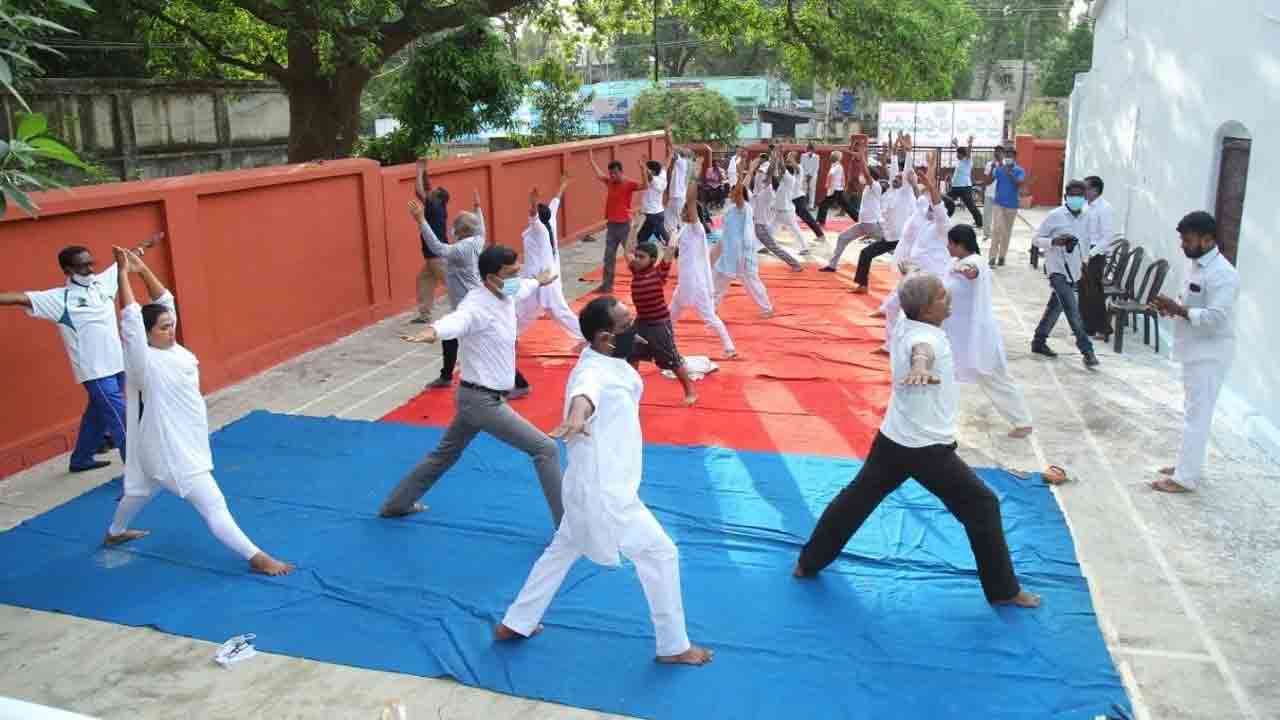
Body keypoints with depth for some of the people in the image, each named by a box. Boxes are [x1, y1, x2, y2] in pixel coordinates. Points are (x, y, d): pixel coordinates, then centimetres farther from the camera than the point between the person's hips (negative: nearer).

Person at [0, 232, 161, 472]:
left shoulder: (102, 282, 5)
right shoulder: (59, 298, -11)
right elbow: (20, 298, -21)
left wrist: (145, 244, 33)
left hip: (116, 364, 7)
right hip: (95, 370, -7)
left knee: (98, 414, 20)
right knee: (120, 418, -7)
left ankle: (81, 459, 38)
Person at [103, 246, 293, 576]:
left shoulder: (170, 349, 0)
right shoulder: (145, 363, -21)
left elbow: (164, 301, 1)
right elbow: (131, 318, -28)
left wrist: (143, 269, -6)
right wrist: (123, 272, -26)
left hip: (179, 443, 10)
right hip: (170, 449, -10)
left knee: (141, 489, 32)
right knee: (215, 506, -9)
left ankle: (115, 533, 56)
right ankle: (256, 557, -8)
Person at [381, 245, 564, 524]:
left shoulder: (504, 294, 3)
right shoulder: (478, 305, -25)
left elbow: (522, 288, 29)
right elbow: (458, 319, -49)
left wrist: (538, 281, 52)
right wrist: (432, 331, -71)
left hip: (478, 396, 10)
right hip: (484, 400, -10)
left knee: (445, 454, 24)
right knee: (545, 449, -7)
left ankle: (396, 504, 41)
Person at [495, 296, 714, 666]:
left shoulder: (610, 362, 1)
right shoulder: (595, 370, -28)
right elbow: (585, 390, -55)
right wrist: (577, 414, -74)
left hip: (594, 487, 10)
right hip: (604, 493, -10)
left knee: (561, 552, 24)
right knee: (660, 554, 4)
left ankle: (515, 624, 39)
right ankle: (674, 646, 19)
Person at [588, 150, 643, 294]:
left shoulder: (629, 184, -13)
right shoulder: (609, 182, 6)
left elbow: (644, 185, -28)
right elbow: (599, 174, 24)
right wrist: (591, 159, 27)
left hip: (624, 225, -6)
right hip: (611, 224, 6)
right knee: (609, 256, 8)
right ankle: (607, 285, 14)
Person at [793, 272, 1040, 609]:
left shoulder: (903, 327, 3)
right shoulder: (927, 336, -22)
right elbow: (922, 350, -48)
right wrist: (921, 367, -71)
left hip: (892, 440, 8)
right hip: (929, 450, -8)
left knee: (856, 498, 18)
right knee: (982, 507, 7)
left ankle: (808, 563, 26)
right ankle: (1004, 590, 15)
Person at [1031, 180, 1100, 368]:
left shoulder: (1082, 216, 8)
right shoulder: (1055, 216, -12)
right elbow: (1037, 239, -8)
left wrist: (1083, 261, 16)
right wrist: (1054, 242, -24)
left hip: (1072, 269, 7)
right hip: (1058, 269, -7)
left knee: (1055, 307, 15)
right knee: (1072, 310, -12)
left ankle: (1039, 342, 28)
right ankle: (1087, 350, -11)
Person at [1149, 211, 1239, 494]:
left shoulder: (1222, 274, -22)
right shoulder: (1196, 264, 8)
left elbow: (1215, 317, -27)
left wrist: (1178, 309, -24)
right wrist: (1172, 306, 0)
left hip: (1209, 354, -10)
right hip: (1194, 351, 10)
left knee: (1197, 415, -4)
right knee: (1193, 411, 18)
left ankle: (1185, 478, 2)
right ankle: (1189, 464, 29)